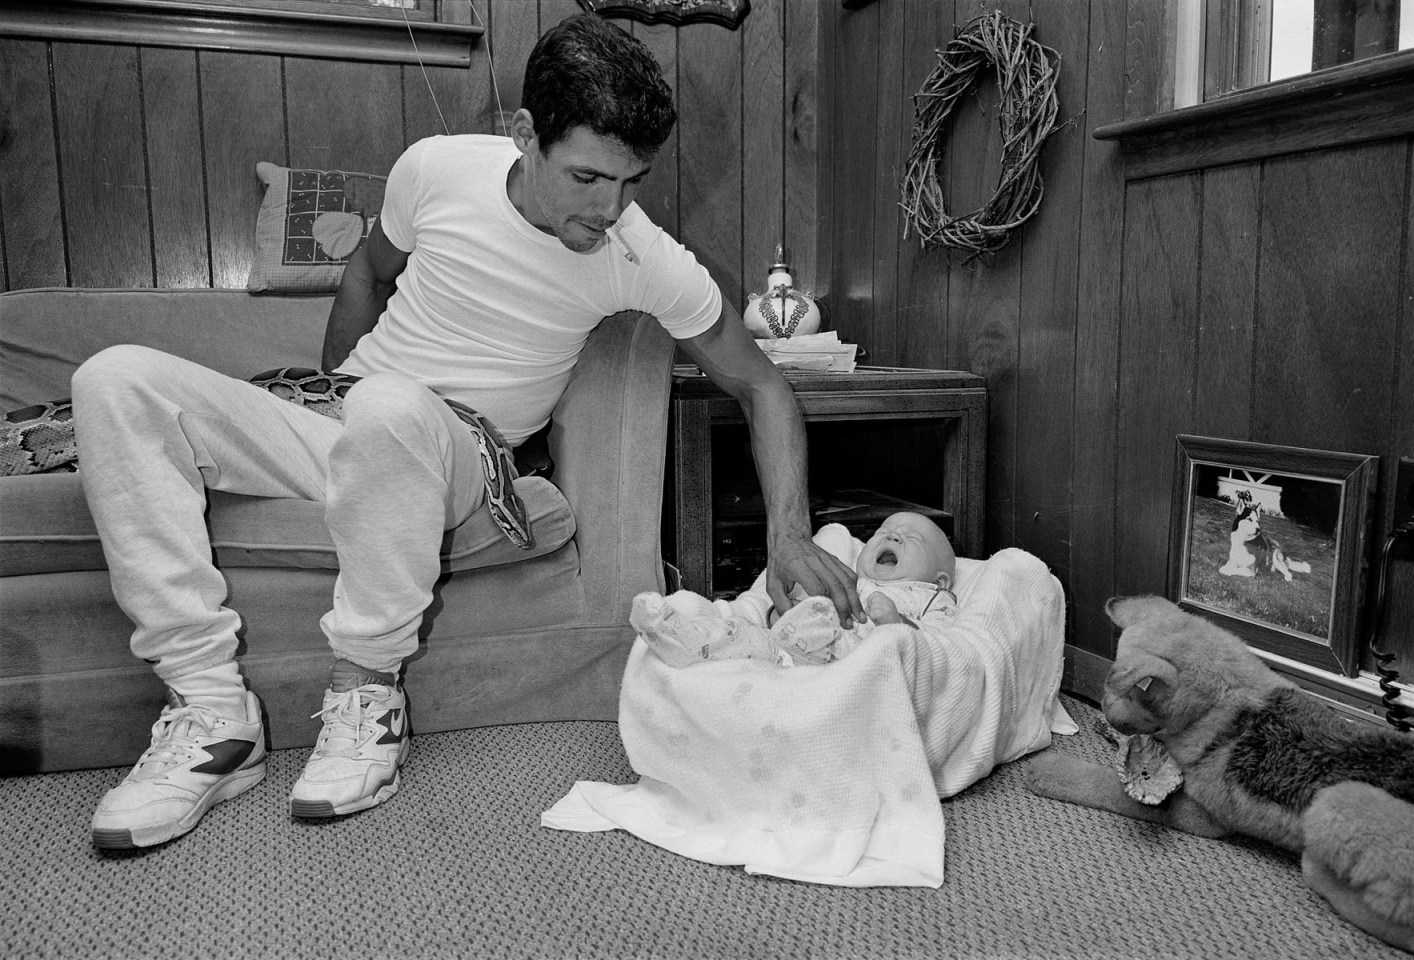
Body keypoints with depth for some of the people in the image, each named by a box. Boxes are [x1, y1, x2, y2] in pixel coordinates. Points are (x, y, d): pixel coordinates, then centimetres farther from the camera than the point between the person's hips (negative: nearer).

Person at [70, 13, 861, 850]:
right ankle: (212, 709, -20)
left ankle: (367, 694, -19)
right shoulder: (437, 168, -8)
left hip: (457, 460, -4)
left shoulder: (645, 262, -14)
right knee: (119, 381, -16)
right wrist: (331, 402, 10)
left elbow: (759, 384, -6)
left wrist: (790, 533, -18)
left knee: (392, 408, -39)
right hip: (336, 423, 4)